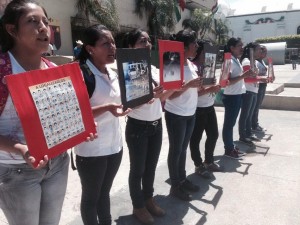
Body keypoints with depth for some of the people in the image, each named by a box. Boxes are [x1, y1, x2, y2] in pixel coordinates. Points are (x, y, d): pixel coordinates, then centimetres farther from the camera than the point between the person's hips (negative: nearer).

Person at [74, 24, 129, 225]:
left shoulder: (113, 73, 8)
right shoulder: (83, 74, -15)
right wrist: (107, 108, -31)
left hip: (115, 145, 7)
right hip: (91, 150, -7)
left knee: (105, 192, 24)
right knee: (91, 196, 14)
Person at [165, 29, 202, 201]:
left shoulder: (192, 65, 7)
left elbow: (193, 90, 12)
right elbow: (170, 95, -21)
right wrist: (188, 85, -29)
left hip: (190, 114, 8)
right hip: (176, 115, -8)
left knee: (183, 149, 18)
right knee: (176, 150, 5)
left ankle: (183, 179, 33)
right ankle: (175, 186, 19)